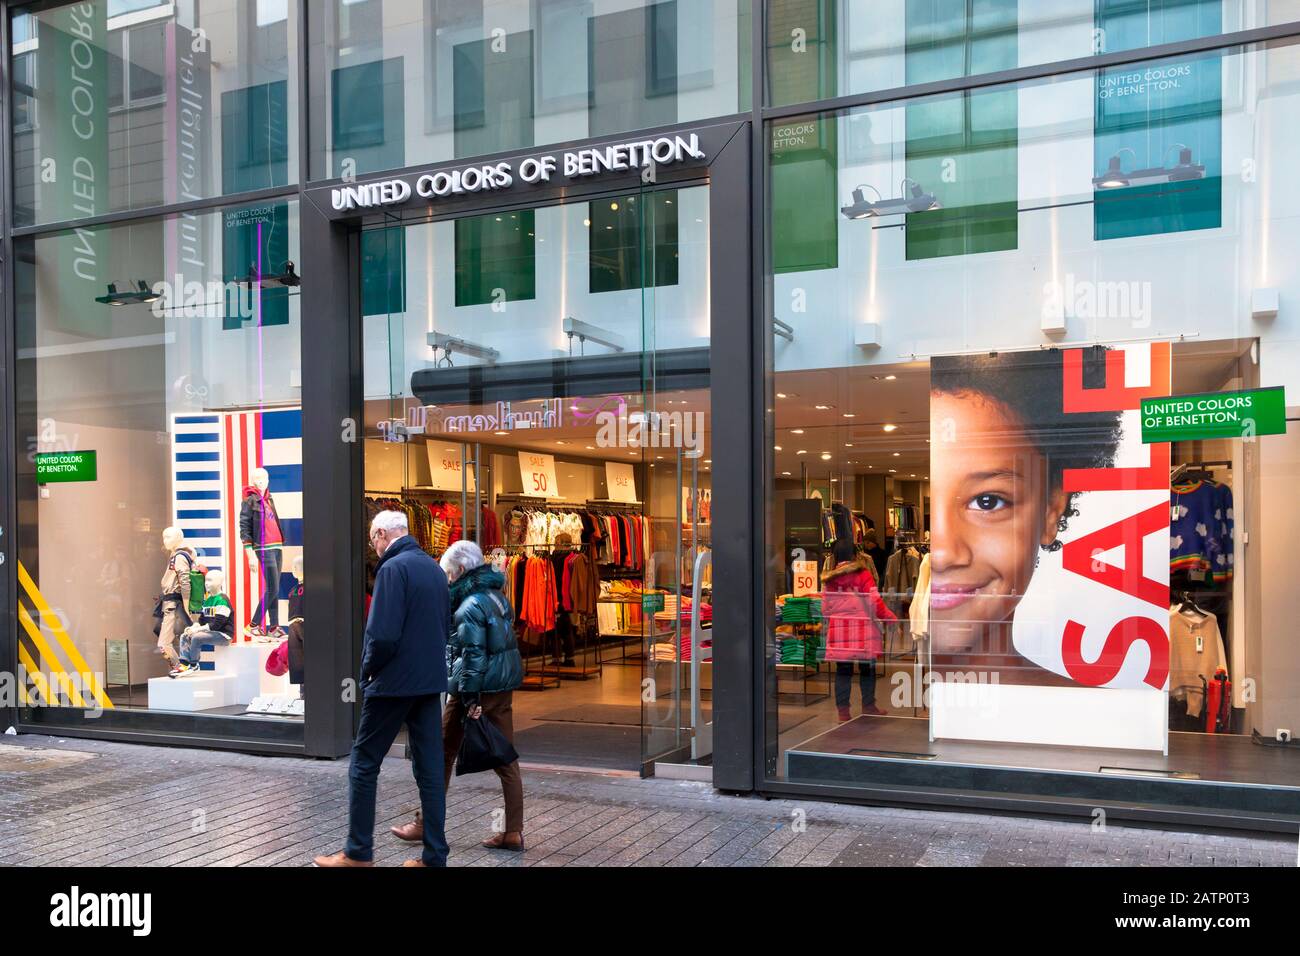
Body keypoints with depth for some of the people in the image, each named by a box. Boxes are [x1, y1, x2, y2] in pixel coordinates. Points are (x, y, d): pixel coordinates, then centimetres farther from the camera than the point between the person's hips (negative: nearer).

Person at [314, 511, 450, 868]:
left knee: (364, 764, 7)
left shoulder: (393, 568, -14)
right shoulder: (434, 568, 10)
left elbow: (383, 634, -21)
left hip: (394, 681, -7)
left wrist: (368, 669, -5)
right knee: (430, 768, 8)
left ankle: (358, 852, 13)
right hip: (431, 681, 7)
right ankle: (435, 855, 11)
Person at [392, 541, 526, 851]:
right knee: (505, 758, 7)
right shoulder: (496, 596, 11)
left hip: (478, 688, -8)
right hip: (504, 686, 8)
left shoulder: (470, 606, -14)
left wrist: (470, 699, -19)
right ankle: (513, 832, 9)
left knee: (443, 755, 8)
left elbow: (473, 655, -19)